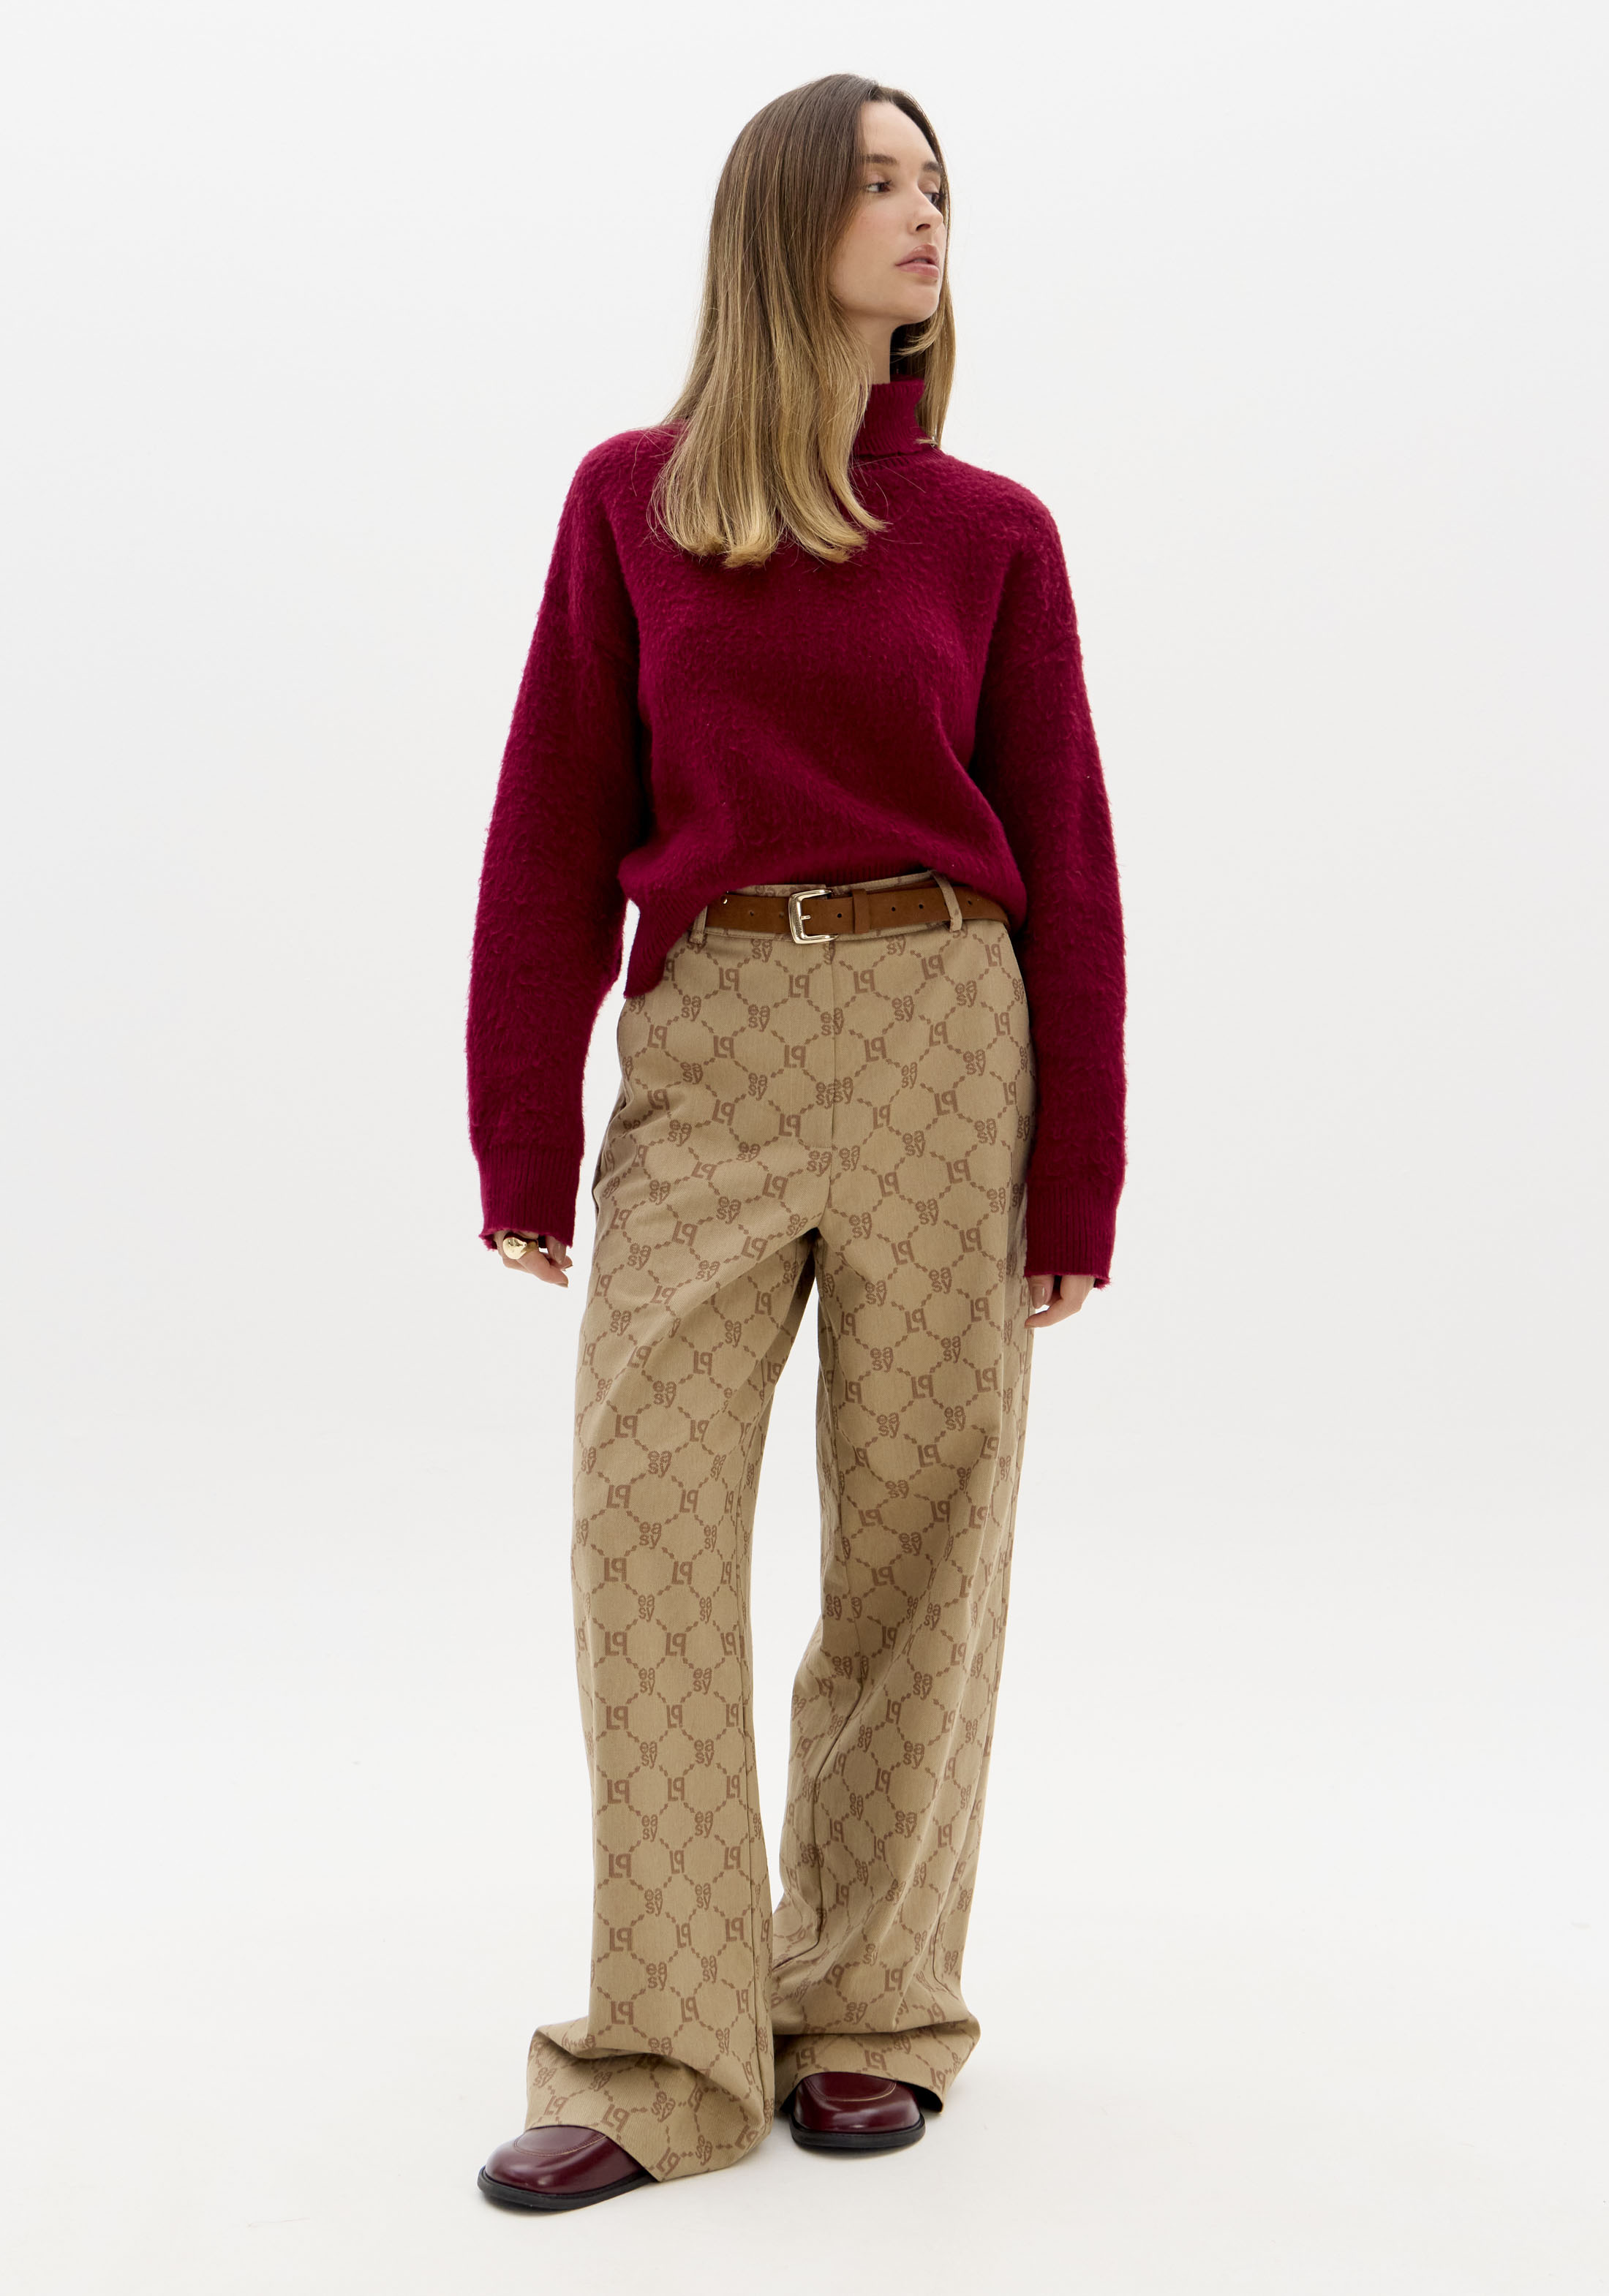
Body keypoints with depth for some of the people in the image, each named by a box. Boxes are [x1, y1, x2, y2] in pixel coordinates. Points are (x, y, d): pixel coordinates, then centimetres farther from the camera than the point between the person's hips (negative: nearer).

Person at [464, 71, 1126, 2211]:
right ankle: (667, 2055, 5)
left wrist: (1079, 1176, 0)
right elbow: (558, 831, 5)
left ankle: (874, 2011, 18)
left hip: (943, 1041, 0)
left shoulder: (993, 532, 5)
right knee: (644, 1519, -5)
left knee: (919, 1533, 4)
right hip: (708, 1047, 0)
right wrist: (524, 1137, 0)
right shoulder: (631, 497, 6)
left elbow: (1063, 861, 5)